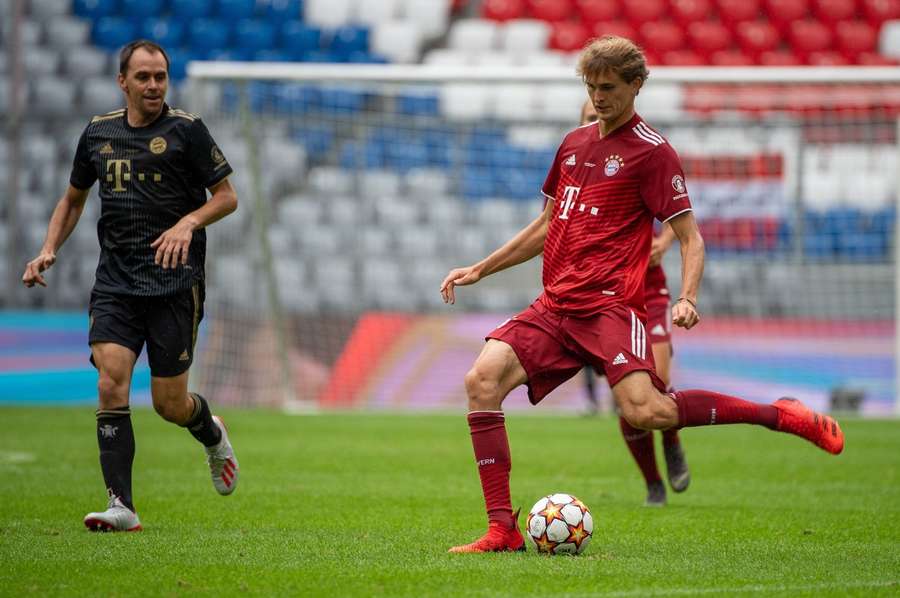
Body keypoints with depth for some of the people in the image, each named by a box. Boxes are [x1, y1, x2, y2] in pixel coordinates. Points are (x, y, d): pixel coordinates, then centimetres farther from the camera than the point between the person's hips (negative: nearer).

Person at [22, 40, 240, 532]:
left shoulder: (186, 130, -3)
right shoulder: (98, 133, 10)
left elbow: (227, 196, 1)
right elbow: (73, 198, 24)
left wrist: (189, 222, -18)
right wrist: (49, 250, 10)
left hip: (174, 283, -3)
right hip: (115, 283, 3)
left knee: (169, 404, 0)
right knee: (111, 385, -15)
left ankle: (212, 436, 36)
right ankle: (121, 506, -15)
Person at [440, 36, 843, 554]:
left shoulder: (652, 152, -2)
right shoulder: (575, 144, 19)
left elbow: (691, 238, -4)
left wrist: (688, 299, -22)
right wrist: (480, 270, 26)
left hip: (610, 305, -6)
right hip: (554, 307, 6)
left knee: (644, 410, -27)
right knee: (483, 379, -16)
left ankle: (781, 415, -9)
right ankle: (503, 528, -14)